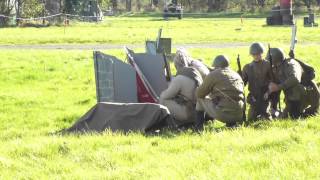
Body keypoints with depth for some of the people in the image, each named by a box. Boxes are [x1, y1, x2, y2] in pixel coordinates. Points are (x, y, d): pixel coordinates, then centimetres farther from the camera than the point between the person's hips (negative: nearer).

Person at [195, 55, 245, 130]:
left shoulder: (213, 75, 0)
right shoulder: (237, 75, 17)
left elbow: (200, 93, 6)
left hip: (222, 114, -5)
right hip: (238, 115, 5)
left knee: (200, 99, 18)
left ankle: (199, 128, 14)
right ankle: (231, 124, 15)